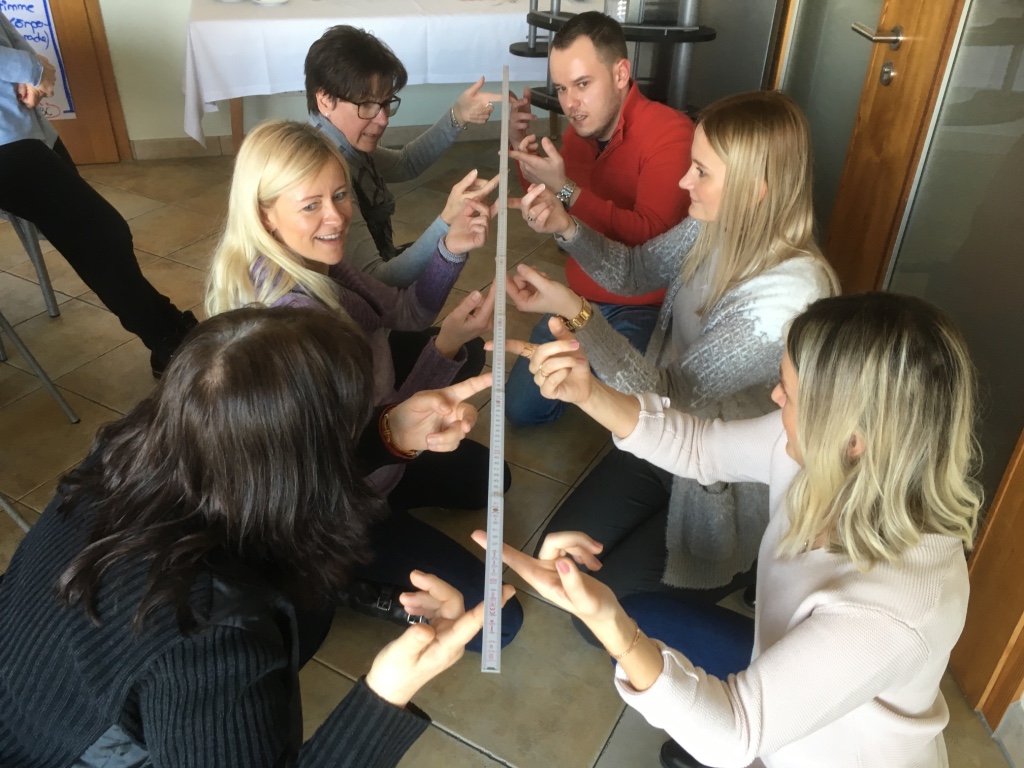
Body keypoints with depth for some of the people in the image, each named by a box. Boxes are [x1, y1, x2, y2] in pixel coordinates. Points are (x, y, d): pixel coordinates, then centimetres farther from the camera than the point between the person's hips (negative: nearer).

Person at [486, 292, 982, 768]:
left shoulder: (892, 608, -41)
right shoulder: (822, 448, -23)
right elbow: (699, 447, -8)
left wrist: (611, 627, -51)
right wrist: (588, 393, -23)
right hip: (787, 674, 6)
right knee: (644, 616, 9)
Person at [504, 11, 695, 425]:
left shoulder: (670, 134, -20)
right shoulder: (578, 132, 2)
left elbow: (650, 239, -30)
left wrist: (565, 188, -30)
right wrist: (521, 148, 2)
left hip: (643, 311, -6)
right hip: (580, 300, 7)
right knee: (520, 409, 2)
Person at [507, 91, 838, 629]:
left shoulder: (787, 298, -34)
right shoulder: (717, 230, -12)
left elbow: (670, 394, -28)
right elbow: (633, 270, 4)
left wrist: (575, 313, -34)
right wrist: (566, 227, -13)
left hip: (726, 491, -7)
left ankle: (750, 568, 18)